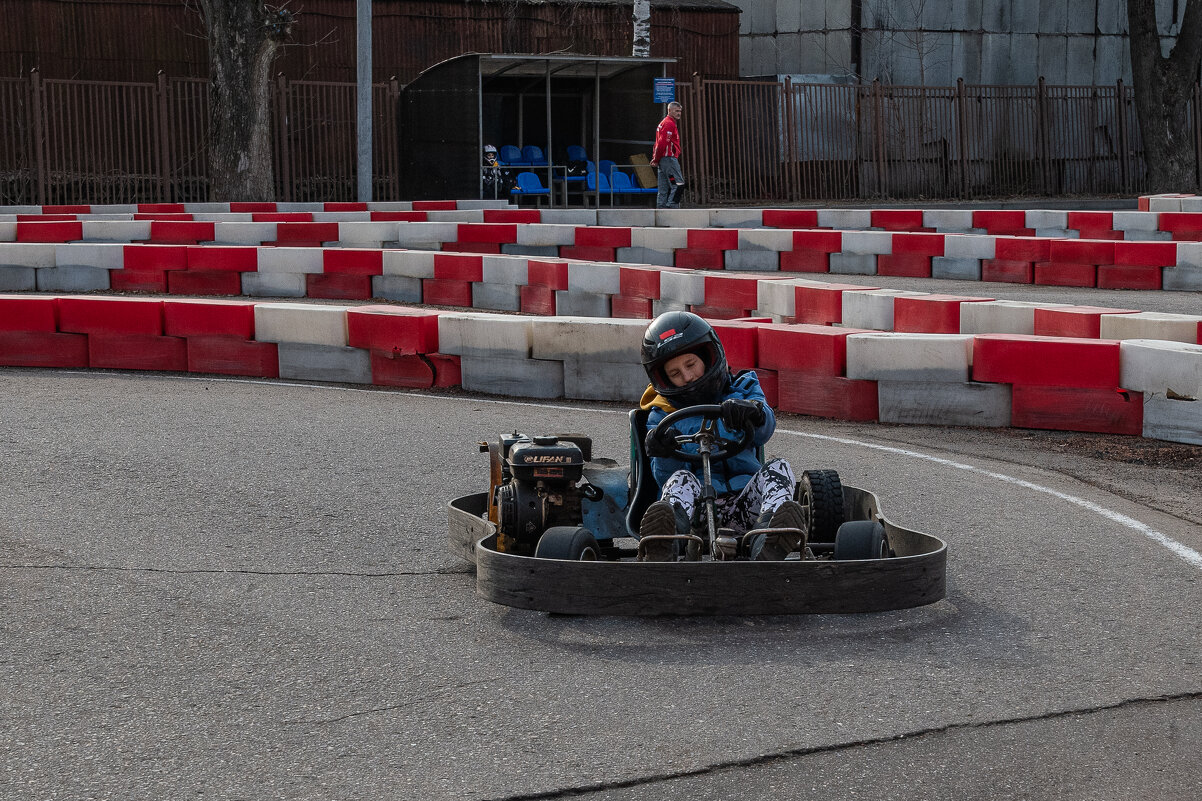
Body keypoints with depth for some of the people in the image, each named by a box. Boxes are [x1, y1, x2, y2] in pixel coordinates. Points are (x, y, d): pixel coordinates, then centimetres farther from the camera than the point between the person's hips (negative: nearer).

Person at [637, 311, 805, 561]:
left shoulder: (741, 389, 19)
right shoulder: (662, 417, 18)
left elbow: (764, 430, -5)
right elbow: (665, 479, 3)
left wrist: (752, 411, -31)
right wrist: (663, 455, -21)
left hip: (743, 505, 1)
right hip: (695, 509, -1)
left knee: (778, 467, -25)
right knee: (680, 480, -31)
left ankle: (768, 541, -60)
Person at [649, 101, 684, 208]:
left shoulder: (663, 123, 23)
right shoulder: (669, 124, -10)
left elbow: (659, 143, 20)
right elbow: (662, 143, -18)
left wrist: (655, 159, 11)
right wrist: (656, 160, -11)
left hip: (663, 160, 10)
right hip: (669, 158, -10)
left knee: (664, 189, 9)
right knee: (678, 184, -12)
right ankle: (671, 207, -19)